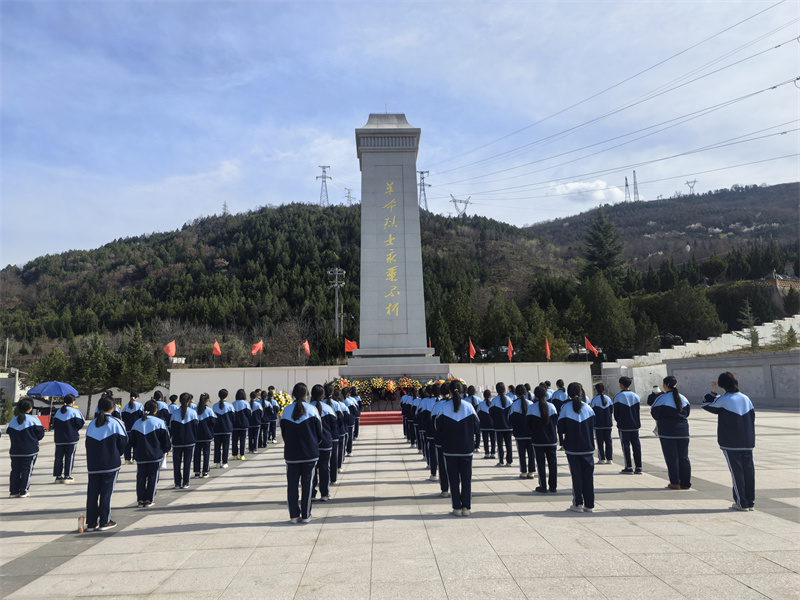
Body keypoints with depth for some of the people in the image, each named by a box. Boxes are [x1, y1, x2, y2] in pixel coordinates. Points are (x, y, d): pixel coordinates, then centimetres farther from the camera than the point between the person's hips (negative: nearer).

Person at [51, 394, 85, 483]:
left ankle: (58, 476, 10)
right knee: (69, 457, 1)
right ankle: (67, 476, 1)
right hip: (71, 439, -5)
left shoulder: (58, 412, 8)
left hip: (59, 439, 5)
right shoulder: (75, 411, -8)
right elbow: (80, 425, -9)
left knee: (59, 457, 9)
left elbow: (53, 425, 10)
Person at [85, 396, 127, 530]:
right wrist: (117, 455, 15)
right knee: (106, 492, 3)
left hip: (93, 465, 4)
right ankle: (104, 522, 9)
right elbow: (123, 443, -4)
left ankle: (91, 523, 14)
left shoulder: (91, 424, 6)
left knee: (92, 492, 9)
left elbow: (88, 444, 10)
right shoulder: (115, 423, -9)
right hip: (111, 464, -4)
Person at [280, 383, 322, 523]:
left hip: (291, 454, 2)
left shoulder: (286, 411, -1)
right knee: (307, 483, 6)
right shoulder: (312, 410, -7)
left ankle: (294, 515, 12)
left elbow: (283, 433, 6)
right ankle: (306, 515, 10)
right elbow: (319, 432, 0)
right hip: (310, 453, -1)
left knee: (292, 484, 9)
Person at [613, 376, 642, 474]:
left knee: (626, 445, 1)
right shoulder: (635, 396, 6)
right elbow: (637, 412, 10)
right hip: (635, 425, 4)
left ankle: (629, 467, 2)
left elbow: (616, 413, -4)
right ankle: (638, 467, 9)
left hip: (623, 426, -4)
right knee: (636, 445, 7)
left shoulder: (618, 397, -8)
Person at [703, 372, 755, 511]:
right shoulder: (746, 399, 6)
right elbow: (752, 417, 13)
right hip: (748, 442, 6)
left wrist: (712, 392, 5)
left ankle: (742, 503, 4)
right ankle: (751, 502, 15)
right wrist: (749, 437, 20)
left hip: (731, 443, -5)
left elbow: (706, 405, 0)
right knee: (748, 470, 9)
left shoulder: (724, 400, -12)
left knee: (736, 471, 0)